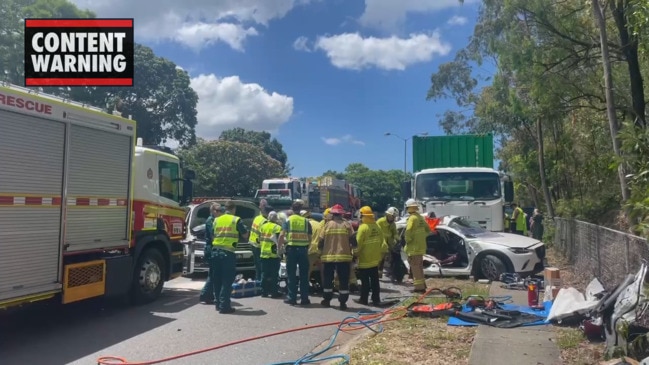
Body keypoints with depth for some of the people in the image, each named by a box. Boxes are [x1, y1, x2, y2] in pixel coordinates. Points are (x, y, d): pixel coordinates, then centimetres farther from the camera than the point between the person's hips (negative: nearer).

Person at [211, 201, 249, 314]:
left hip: (215, 251, 5)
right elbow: (245, 235, 4)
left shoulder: (216, 219, 12)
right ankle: (224, 306, -4)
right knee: (227, 280, -1)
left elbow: (213, 234, 16)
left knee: (217, 279, 14)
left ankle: (219, 303, 21)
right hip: (228, 252, -5)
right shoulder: (236, 220, -1)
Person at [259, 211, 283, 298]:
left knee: (264, 274, 12)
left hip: (263, 253, 6)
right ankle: (274, 292, 3)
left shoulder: (263, 226, 10)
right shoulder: (277, 227, -9)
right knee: (274, 274, 1)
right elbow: (279, 240, -15)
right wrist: (280, 249, -3)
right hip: (274, 254, -6)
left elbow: (260, 239, 16)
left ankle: (264, 291, 16)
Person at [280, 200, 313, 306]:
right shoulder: (306, 221, 5)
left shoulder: (288, 220, 1)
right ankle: (304, 298, 11)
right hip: (303, 249, 1)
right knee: (304, 275, 8)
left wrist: (286, 241, 8)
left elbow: (282, 236, -9)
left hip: (291, 249, -1)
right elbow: (309, 238, 4)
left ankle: (292, 298, 8)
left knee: (291, 275, 6)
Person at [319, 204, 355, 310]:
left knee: (328, 279, 15)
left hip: (328, 256, 1)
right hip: (344, 256, -1)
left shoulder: (327, 225, -1)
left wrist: (321, 251, 15)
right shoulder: (347, 225, -2)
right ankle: (343, 303, 5)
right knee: (343, 280, 6)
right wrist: (350, 249, 12)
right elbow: (352, 240, -5)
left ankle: (326, 300, 24)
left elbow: (321, 241, -1)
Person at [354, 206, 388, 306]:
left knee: (365, 281, 3)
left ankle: (364, 299, 11)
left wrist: (356, 252, -1)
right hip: (375, 258, 6)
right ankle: (376, 299, 17)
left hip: (365, 259, -6)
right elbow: (382, 241, 9)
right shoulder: (377, 227, 3)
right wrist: (380, 253, 17)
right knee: (375, 280, 12)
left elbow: (358, 243, -16)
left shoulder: (363, 227, -17)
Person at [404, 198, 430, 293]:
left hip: (414, 247, -9)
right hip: (421, 246, 9)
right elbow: (428, 230, 21)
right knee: (419, 266, 20)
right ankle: (422, 284, 30)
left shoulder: (412, 218, -16)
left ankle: (419, 286, -2)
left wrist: (408, 241, -11)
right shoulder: (420, 217, 12)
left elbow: (408, 231, -26)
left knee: (415, 267, -3)